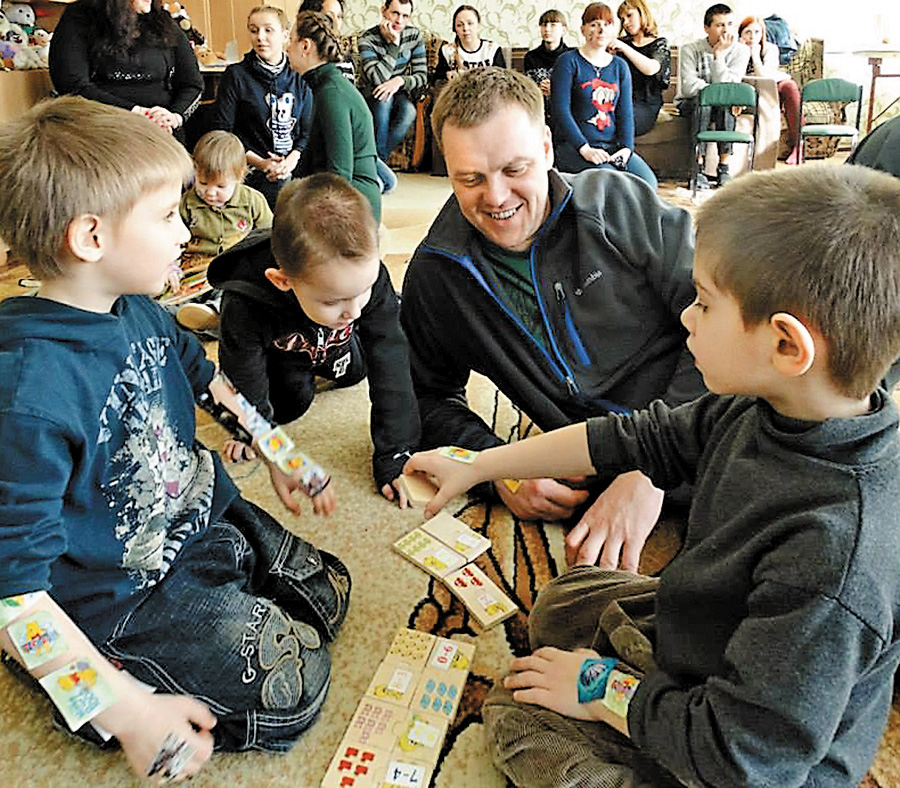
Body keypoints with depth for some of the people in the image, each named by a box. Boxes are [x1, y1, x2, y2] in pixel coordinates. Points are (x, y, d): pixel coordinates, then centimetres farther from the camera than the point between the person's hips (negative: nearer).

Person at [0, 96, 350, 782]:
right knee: (293, 690, -8)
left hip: (206, 515, 8)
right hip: (123, 593, -8)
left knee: (330, 594, 15)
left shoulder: (139, 308, -7)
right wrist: (127, 713, -28)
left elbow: (204, 378, 15)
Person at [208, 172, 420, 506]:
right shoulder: (245, 306, -48)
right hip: (276, 348, -2)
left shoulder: (367, 276, -44)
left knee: (353, 372, 22)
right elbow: (242, 378, -26)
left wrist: (394, 455, -38)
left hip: (333, 342, 3)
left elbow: (389, 367, -39)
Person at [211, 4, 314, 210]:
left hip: (292, 176, 3)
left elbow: (307, 131, 11)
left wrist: (292, 159, -9)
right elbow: (221, 130, -1)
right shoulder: (236, 75, 2)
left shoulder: (299, 79, 11)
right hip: (251, 177, -3)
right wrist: (259, 162, -11)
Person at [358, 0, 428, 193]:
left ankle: (377, 159, -20)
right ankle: (377, 163, -29)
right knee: (383, 97, -37)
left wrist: (400, 80, -25)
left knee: (409, 111, -32)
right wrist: (394, 44, -29)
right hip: (371, 96, -2)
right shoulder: (368, 39, -16)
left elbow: (422, 77, -5)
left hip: (400, 93, 3)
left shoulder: (414, 35, -4)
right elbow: (378, 78, -30)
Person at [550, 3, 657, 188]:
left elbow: (625, 111, 11)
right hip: (573, 145, -5)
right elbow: (560, 110, -8)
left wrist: (626, 147, -8)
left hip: (612, 145, 5)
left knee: (648, 182, -19)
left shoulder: (620, 66, 17)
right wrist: (584, 148, -19)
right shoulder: (569, 62, 1)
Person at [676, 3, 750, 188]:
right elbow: (688, 87, -23)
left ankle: (724, 167, -27)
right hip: (690, 104, -2)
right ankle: (698, 169, -31)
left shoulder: (740, 51, -5)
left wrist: (719, 54, -22)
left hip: (722, 105, 2)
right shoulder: (691, 49, -11)